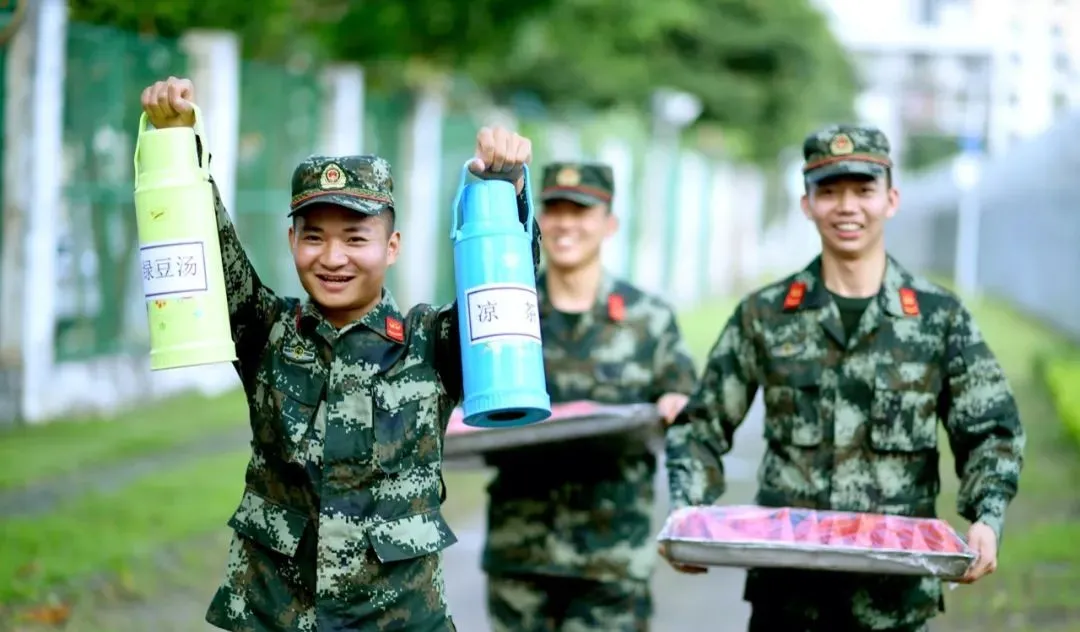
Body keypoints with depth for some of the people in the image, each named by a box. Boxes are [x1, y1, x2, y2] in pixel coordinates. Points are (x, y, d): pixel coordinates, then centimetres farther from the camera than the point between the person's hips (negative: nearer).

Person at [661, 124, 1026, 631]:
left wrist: (988, 520, -14)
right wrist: (686, 512, -8)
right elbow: (700, 428, 8)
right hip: (786, 587, 1)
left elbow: (991, 434, 4)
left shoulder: (941, 318, 5)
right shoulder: (764, 316, 6)